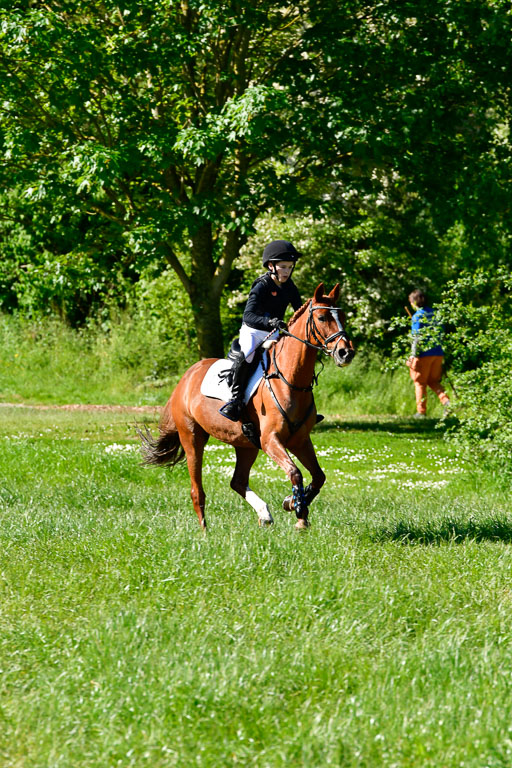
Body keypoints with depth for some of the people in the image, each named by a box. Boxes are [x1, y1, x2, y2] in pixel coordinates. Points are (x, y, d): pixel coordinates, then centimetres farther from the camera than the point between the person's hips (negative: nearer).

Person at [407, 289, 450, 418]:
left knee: (420, 383, 6)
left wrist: (413, 354, -16)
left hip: (424, 354, -6)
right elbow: (441, 331, 15)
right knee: (433, 381, 15)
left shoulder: (417, 316, -11)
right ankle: (446, 401, -8)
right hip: (438, 353, 6)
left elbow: (417, 337, -17)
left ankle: (421, 411, 7)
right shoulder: (433, 313, 9)